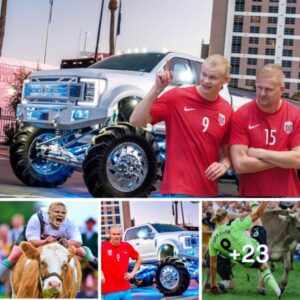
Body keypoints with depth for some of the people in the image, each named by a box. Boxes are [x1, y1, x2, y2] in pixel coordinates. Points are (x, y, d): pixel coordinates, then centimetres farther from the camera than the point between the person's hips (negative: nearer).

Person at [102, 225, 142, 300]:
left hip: (126, 289, 4)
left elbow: (139, 259, 20)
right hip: (110, 291, -4)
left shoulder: (127, 246, 4)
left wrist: (133, 273, 9)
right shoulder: (103, 247, -11)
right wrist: (100, 275, -15)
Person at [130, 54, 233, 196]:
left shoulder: (227, 111, 4)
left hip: (208, 191, 5)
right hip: (176, 189, -5)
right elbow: (136, 121, -15)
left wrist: (224, 165, -6)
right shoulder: (176, 97, -8)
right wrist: (157, 88, -23)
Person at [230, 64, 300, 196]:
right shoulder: (241, 115, -12)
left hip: (288, 194, 1)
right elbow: (240, 164, -19)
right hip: (251, 194, -1)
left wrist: (259, 153, -16)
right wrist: (284, 160, -14)